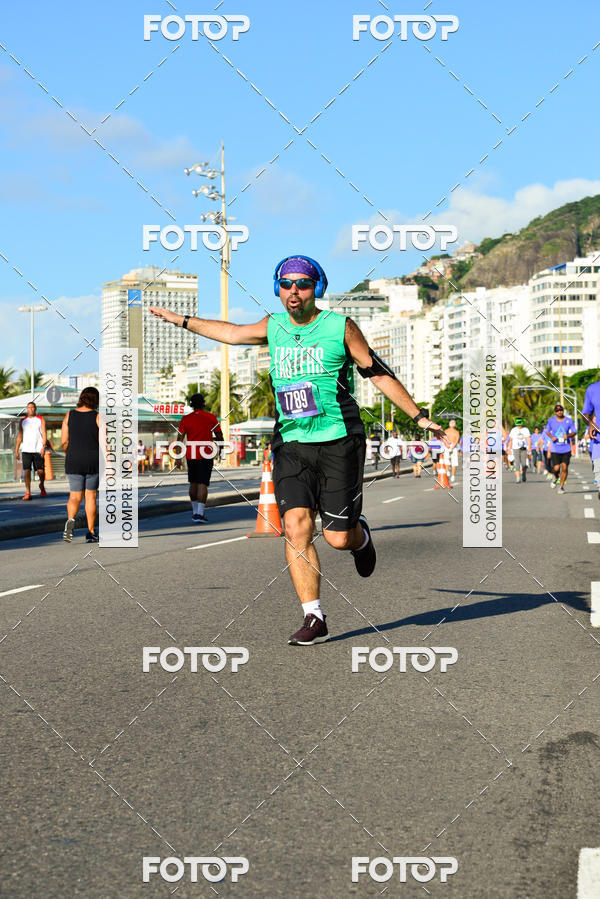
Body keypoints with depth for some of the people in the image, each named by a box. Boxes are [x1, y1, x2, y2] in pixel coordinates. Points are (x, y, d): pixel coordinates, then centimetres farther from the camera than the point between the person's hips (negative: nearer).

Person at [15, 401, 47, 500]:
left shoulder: (41, 419, 8)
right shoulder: (23, 421, 14)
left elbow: (44, 434, 2)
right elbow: (20, 436, 15)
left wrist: (43, 446, -11)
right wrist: (16, 450, 8)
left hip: (38, 450, -1)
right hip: (26, 450, 1)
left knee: (40, 471, -2)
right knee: (27, 471, -9)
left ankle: (42, 486, 28)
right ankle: (28, 492, -8)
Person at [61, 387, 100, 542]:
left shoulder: (69, 415, 1)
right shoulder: (98, 417, -6)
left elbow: (64, 442, 1)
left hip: (74, 462, 2)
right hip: (94, 462, -1)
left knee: (75, 496, 8)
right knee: (91, 496, 11)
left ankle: (70, 519, -23)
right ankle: (91, 532, 13)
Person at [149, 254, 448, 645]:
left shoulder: (341, 327, -2)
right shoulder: (274, 327, 9)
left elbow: (379, 374, 3)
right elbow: (232, 333, 28)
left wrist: (419, 416, 1)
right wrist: (181, 320, 35)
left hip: (339, 441, -3)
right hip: (291, 443, 3)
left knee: (338, 537, -5)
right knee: (296, 527, -12)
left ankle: (361, 536, 33)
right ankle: (314, 619, -6)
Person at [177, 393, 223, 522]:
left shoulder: (185, 419, 1)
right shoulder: (211, 418, -2)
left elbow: (180, 438, -1)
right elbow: (220, 437, 2)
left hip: (190, 455, 3)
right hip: (205, 456, -3)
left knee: (193, 483, 16)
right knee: (203, 484, -6)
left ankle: (195, 511, 24)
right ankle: (200, 513, -17)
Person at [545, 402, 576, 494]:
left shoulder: (569, 420, 0)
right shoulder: (551, 420, 0)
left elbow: (574, 432, 6)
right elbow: (547, 431, 13)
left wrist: (568, 435, -15)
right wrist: (552, 437, -8)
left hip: (566, 448, 1)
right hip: (555, 449, 0)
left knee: (564, 467, -5)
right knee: (556, 468, -9)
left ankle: (561, 486, 10)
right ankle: (556, 477, 27)